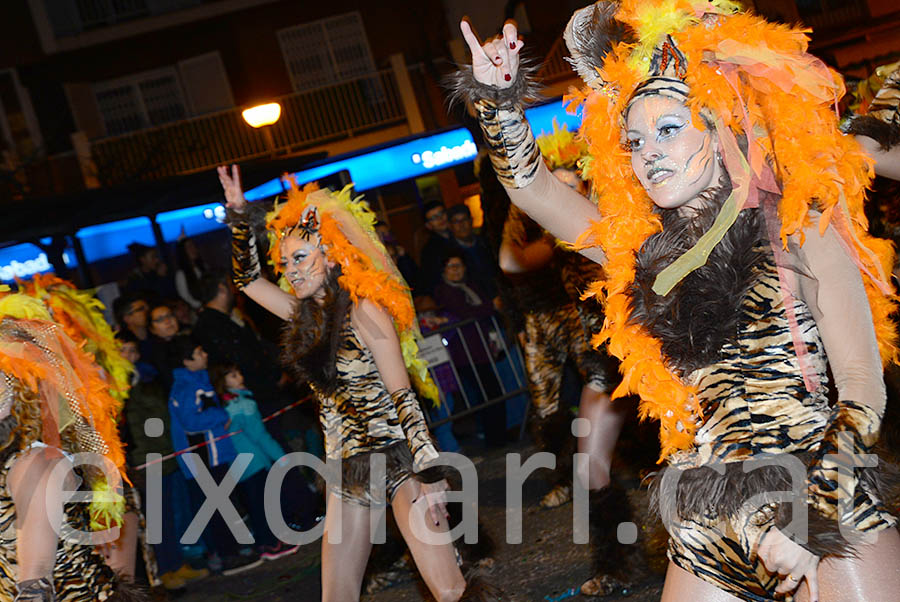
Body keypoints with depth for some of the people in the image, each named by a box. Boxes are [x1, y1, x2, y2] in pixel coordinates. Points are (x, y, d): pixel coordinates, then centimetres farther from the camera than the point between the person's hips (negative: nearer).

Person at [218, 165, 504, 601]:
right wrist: (239, 215, 9)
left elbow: (403, 395, -14)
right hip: (349, 469, 7)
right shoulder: (307, 314, 10)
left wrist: (429, 473, -18)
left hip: (396, 456, -7)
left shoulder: (363, 310, -10)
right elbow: (248, 279, 22)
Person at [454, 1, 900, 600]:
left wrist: (804, 519, -17)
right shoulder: (645, 248, 12)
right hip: (709, 524, 4)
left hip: (827, 506, -4)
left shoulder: (799, 231, -1)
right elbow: (533, 186, 16)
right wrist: (499, 99, 0)